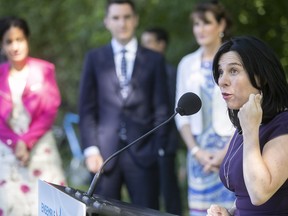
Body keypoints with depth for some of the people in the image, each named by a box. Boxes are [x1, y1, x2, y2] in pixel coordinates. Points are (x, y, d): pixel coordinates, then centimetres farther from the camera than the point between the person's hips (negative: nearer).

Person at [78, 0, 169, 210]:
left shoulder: (154, 59, 9)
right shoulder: (94, 58, 10)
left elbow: (161, 109, 6)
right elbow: (87, 109, 7)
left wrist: (159, 148, -2)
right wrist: (91, 149, -3)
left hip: (142, 152, -1)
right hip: (105, 152, 1)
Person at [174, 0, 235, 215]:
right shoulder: (187, 64, 10)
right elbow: (182, 115, 10)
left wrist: (225, 153, -11)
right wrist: (196, 151, -2)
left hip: (232, 151, -4)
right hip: (199, 152, 4)